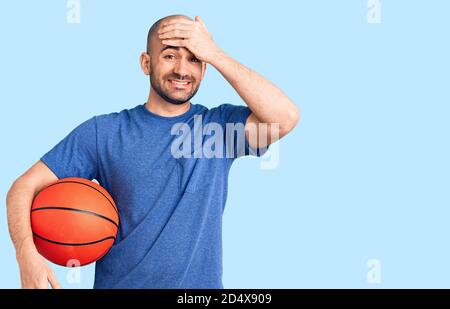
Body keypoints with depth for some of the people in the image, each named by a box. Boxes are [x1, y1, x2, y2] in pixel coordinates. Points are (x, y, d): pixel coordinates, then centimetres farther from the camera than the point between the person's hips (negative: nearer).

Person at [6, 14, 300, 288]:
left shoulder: (220, 124, -1)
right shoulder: (103, 131, -2)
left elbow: (286, 117, -18)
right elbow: (25, 186, -2)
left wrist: (215, 53, -15)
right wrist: (28, 254, -19)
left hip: (201, 284, 0)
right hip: (117, 283, 0)